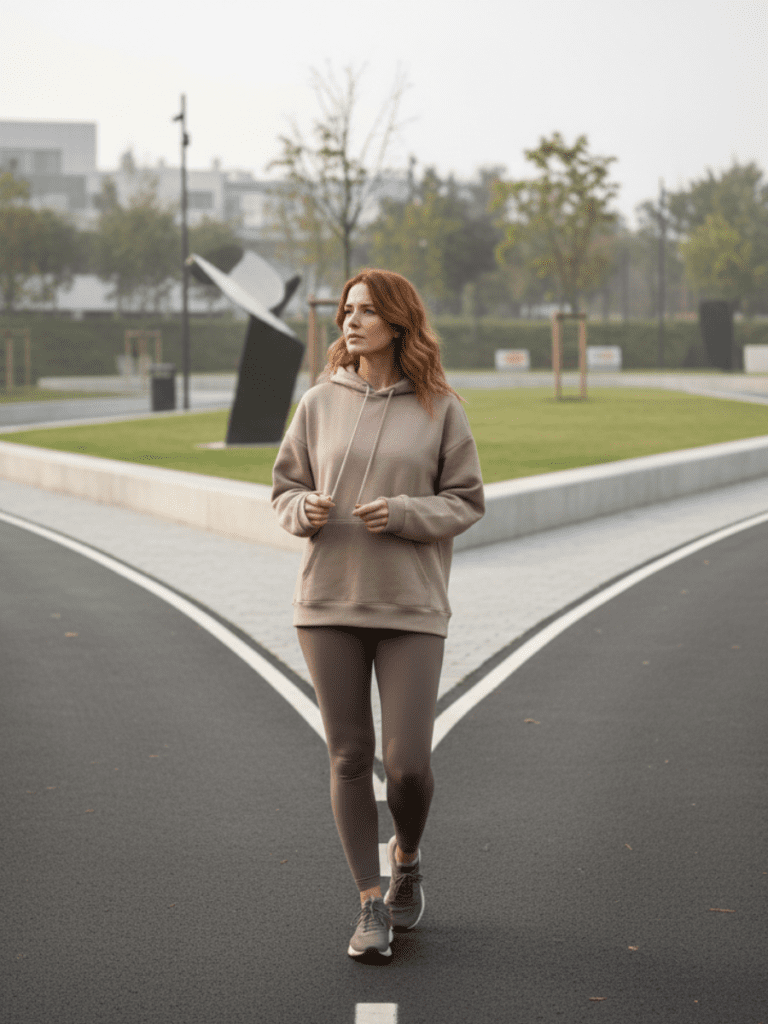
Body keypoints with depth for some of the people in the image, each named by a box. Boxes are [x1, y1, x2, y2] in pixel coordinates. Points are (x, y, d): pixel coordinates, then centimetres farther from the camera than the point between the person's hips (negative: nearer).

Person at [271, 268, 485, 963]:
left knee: (408, 761, -5)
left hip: (412, 606, -2)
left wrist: (402, 513, -16)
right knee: (349, 756, 3)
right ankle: (371, 906, 13)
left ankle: (406, 859, 28)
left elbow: (466, 502, 1)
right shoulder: (320, 403, 5)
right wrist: (305, 510, -11)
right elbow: (286, 488, 12)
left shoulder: (440, 408, -1)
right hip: (329, 601, 2)